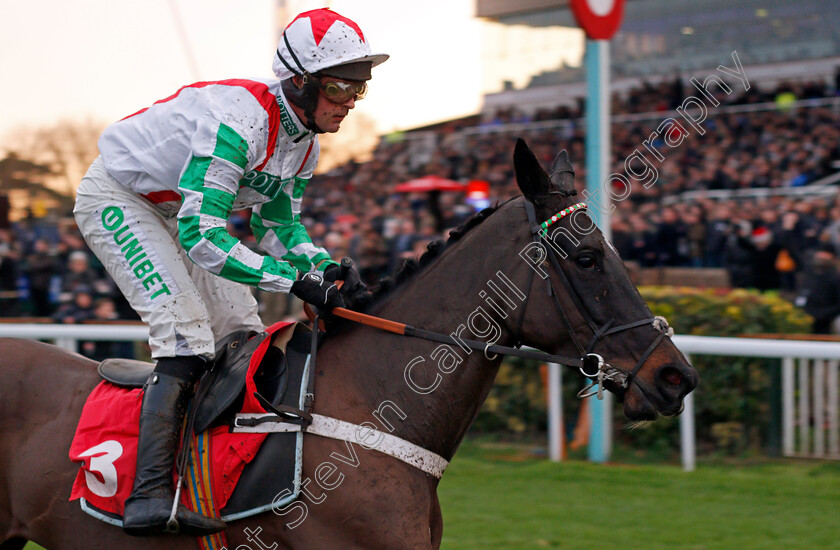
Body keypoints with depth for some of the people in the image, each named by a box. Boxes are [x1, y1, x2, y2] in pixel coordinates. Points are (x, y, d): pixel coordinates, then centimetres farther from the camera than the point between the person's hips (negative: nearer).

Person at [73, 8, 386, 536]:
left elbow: (279, 224, 7)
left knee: (243, 335, 4)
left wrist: (326, 266, -13)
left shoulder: (305, 144, -6)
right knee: (187, 334, -23)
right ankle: (149, 494, -30)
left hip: (178, 212, 9)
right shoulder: (238, 121, -35)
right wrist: (295, 280, -41)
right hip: (116, 200, -9)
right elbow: (199, 234, -39)